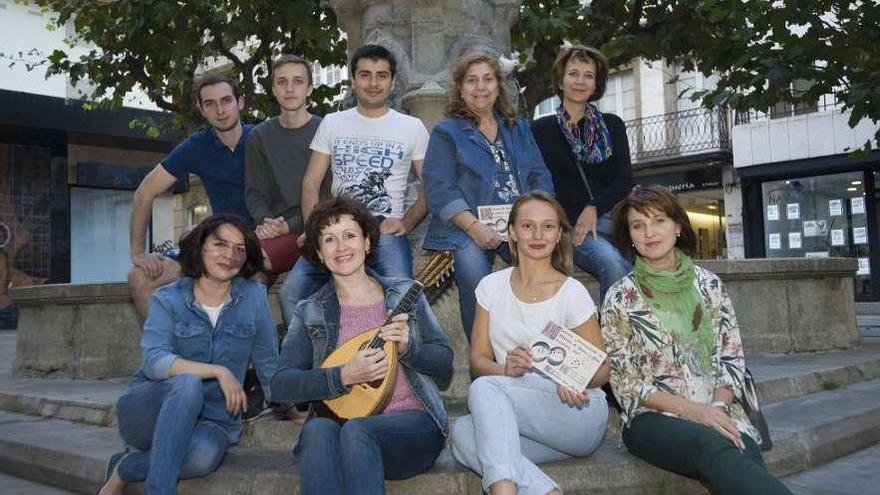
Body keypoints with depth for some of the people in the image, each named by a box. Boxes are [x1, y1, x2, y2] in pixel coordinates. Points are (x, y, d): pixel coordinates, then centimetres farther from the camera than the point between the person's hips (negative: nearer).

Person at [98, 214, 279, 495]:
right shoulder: (167, 299, -3)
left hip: (212, 419, 1)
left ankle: (125, 469, -9)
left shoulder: (254, 296, 1)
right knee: (188, 383, -34)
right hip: (152, 411, -1)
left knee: (204, 455, -34)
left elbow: (267, 361, 10)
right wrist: (218, 371, -27)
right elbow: (154, 361, -19)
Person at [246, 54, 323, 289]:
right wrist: (266, 221, -10)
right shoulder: (259, 136, 16)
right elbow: (254, 191, 12)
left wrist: (287, 226, -15)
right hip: (274, 229, 4)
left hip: (310, 229, -4)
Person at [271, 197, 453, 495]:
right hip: (342, 420, 1)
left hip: (413, 427, -1)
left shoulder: (405, 294, 9)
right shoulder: (309, 313, 10)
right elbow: (281, 384, 0)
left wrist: (407, 347, -11)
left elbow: (445, 367, 8)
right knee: (318, 430, -32)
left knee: (356, 431, -32)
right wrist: (344, 376, -14)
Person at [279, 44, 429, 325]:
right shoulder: (332, 124, 16)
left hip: (386, 231, -1)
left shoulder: (412, 128, 12)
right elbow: (311, 182, 13)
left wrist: (406, 223, -6)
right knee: (291, 292, -22)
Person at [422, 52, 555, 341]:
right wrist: (474, 226, -17)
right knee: (476, 282, -31)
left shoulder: (519, 129, 25)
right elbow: (439, 190, -2)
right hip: (469, 230, -3)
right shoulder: (447, 132, 11)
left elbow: (540, 178, 17)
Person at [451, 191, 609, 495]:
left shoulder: (572, 293, -3)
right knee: (462, 432, -30)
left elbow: (602, 369, 2)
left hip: (577, 413, -3)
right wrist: (506, 369, -17)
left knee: (484, 389, -30)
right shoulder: (492, 287, 7)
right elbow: (477, 360, 6)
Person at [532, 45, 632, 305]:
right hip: (569, 223, -3)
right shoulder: (541, 129, 8)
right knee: (613, 263, -32)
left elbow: (624, 181, 9)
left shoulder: (612, 125, 16)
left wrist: (594, 208, -9)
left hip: (609, 215, 3)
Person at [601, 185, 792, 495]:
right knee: (715, 447, -35)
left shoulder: (708, 284, 11)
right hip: (654, 419, -2)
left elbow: (731, 358, 10)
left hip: (719, 413, 3)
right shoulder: (620, 298, 3)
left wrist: (718, 406, -10)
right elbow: (624, 381, -1)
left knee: (748, 464, -33)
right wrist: (693, 410, -13)